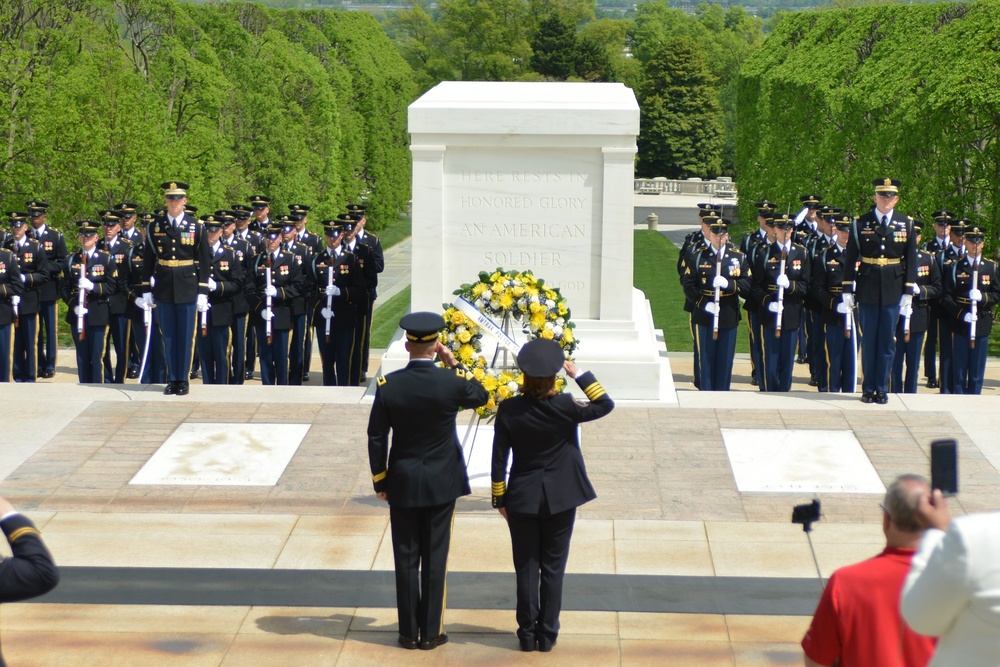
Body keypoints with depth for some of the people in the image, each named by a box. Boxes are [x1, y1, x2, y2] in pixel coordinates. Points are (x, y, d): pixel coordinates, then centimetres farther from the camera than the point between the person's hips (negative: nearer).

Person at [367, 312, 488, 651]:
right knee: (435, 558, 7)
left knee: (406, 559, 8)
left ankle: (409, 632, 14)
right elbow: (482, 396, 10)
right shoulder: (452, 381, -13)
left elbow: (376, 438, -3)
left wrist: (380, 481, 8)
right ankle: (431, 632, 12)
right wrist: (455, 364, 8)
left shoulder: (388, 385, -10)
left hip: (403, 484, 1)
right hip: (442, 483, 0)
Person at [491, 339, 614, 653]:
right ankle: (547, 634, 13)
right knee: (553, 567, 9)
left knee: (526, 568, 10)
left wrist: (499, 498, 6)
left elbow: (499, 459, -5)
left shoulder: (509, 410, -12)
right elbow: (605, 405, 0)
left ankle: (527, 634, 14)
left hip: (522, 500, 1)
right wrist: (580, 374, -2)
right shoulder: (565, 406, -15)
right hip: (561, 499, 0)